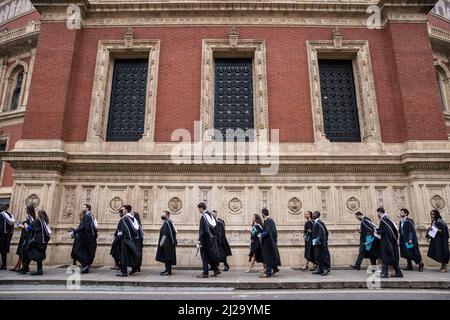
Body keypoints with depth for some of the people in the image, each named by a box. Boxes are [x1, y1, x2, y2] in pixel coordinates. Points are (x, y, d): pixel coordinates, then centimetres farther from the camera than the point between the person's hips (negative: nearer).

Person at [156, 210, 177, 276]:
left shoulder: (166, 222, -17)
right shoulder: (168, 222, 13)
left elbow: (165, 234, -22)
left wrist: (161, 242, -18)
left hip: (167, 243, -10)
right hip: (167, 243, 10)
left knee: (167, 257, -4)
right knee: (166, 257, 15)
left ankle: (168, 271, 1)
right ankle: (167, 269, 23)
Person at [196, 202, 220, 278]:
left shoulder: (203, 217, -15)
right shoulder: (211, 215, 9)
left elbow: (202, 230, -20)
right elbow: (215, 227, 12)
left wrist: (199, 241, -18)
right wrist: (214, 237, 17)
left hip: (205, 239, -8)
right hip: (212, 239, 8)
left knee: (205, 256, 2)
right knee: (211, 255, 17)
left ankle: (205, 273, 7)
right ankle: (216, 270, 18)